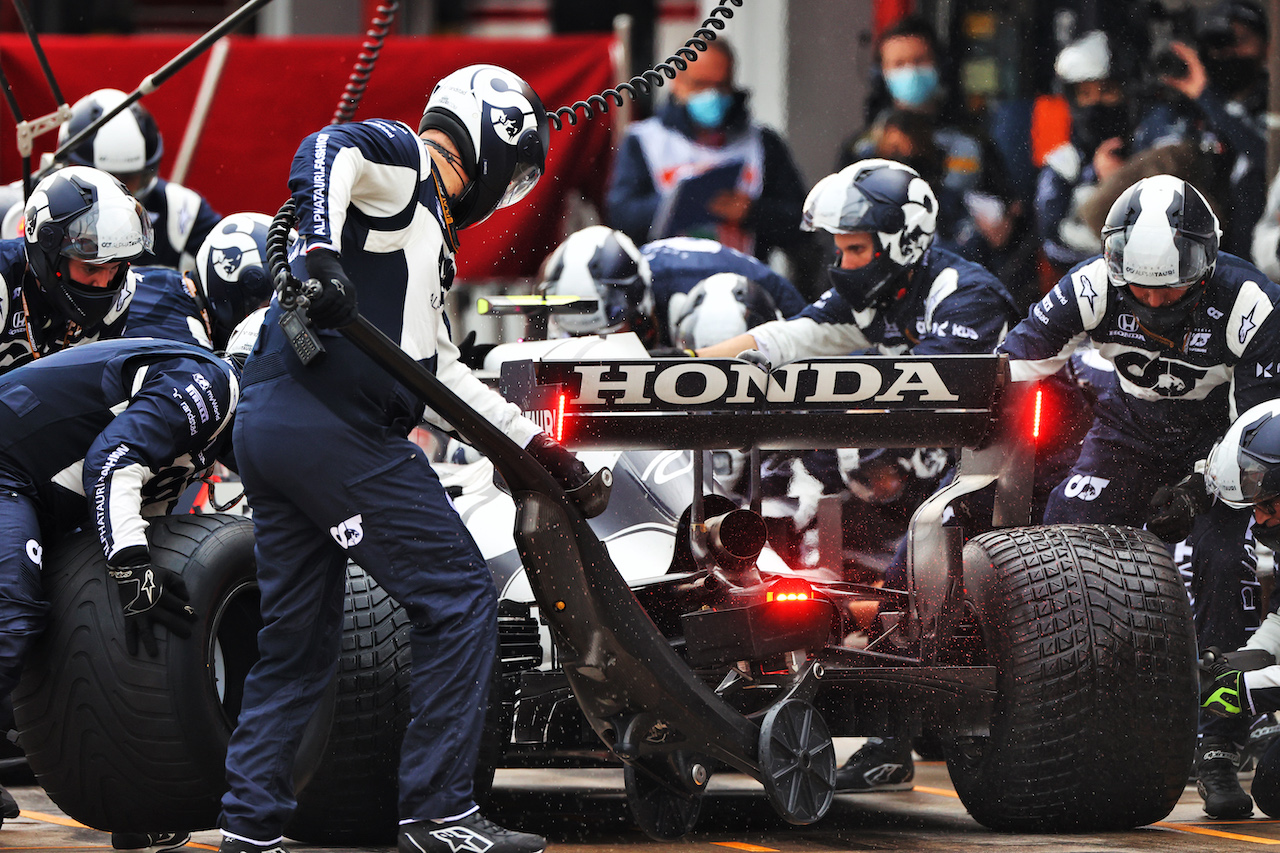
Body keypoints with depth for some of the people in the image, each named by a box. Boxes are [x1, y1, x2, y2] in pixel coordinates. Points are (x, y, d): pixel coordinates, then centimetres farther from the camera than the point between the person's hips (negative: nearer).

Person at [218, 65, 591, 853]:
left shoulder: (430, 232, 29)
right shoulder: (401, 159, 2)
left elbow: (438, 370, 30)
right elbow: (327, 151, -21)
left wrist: (536, 444, 29)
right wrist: (321, 250, -37)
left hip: (269, 431, 10)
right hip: (336, 426, -10)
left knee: (300, 640, 15)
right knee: (461, 598, -4)